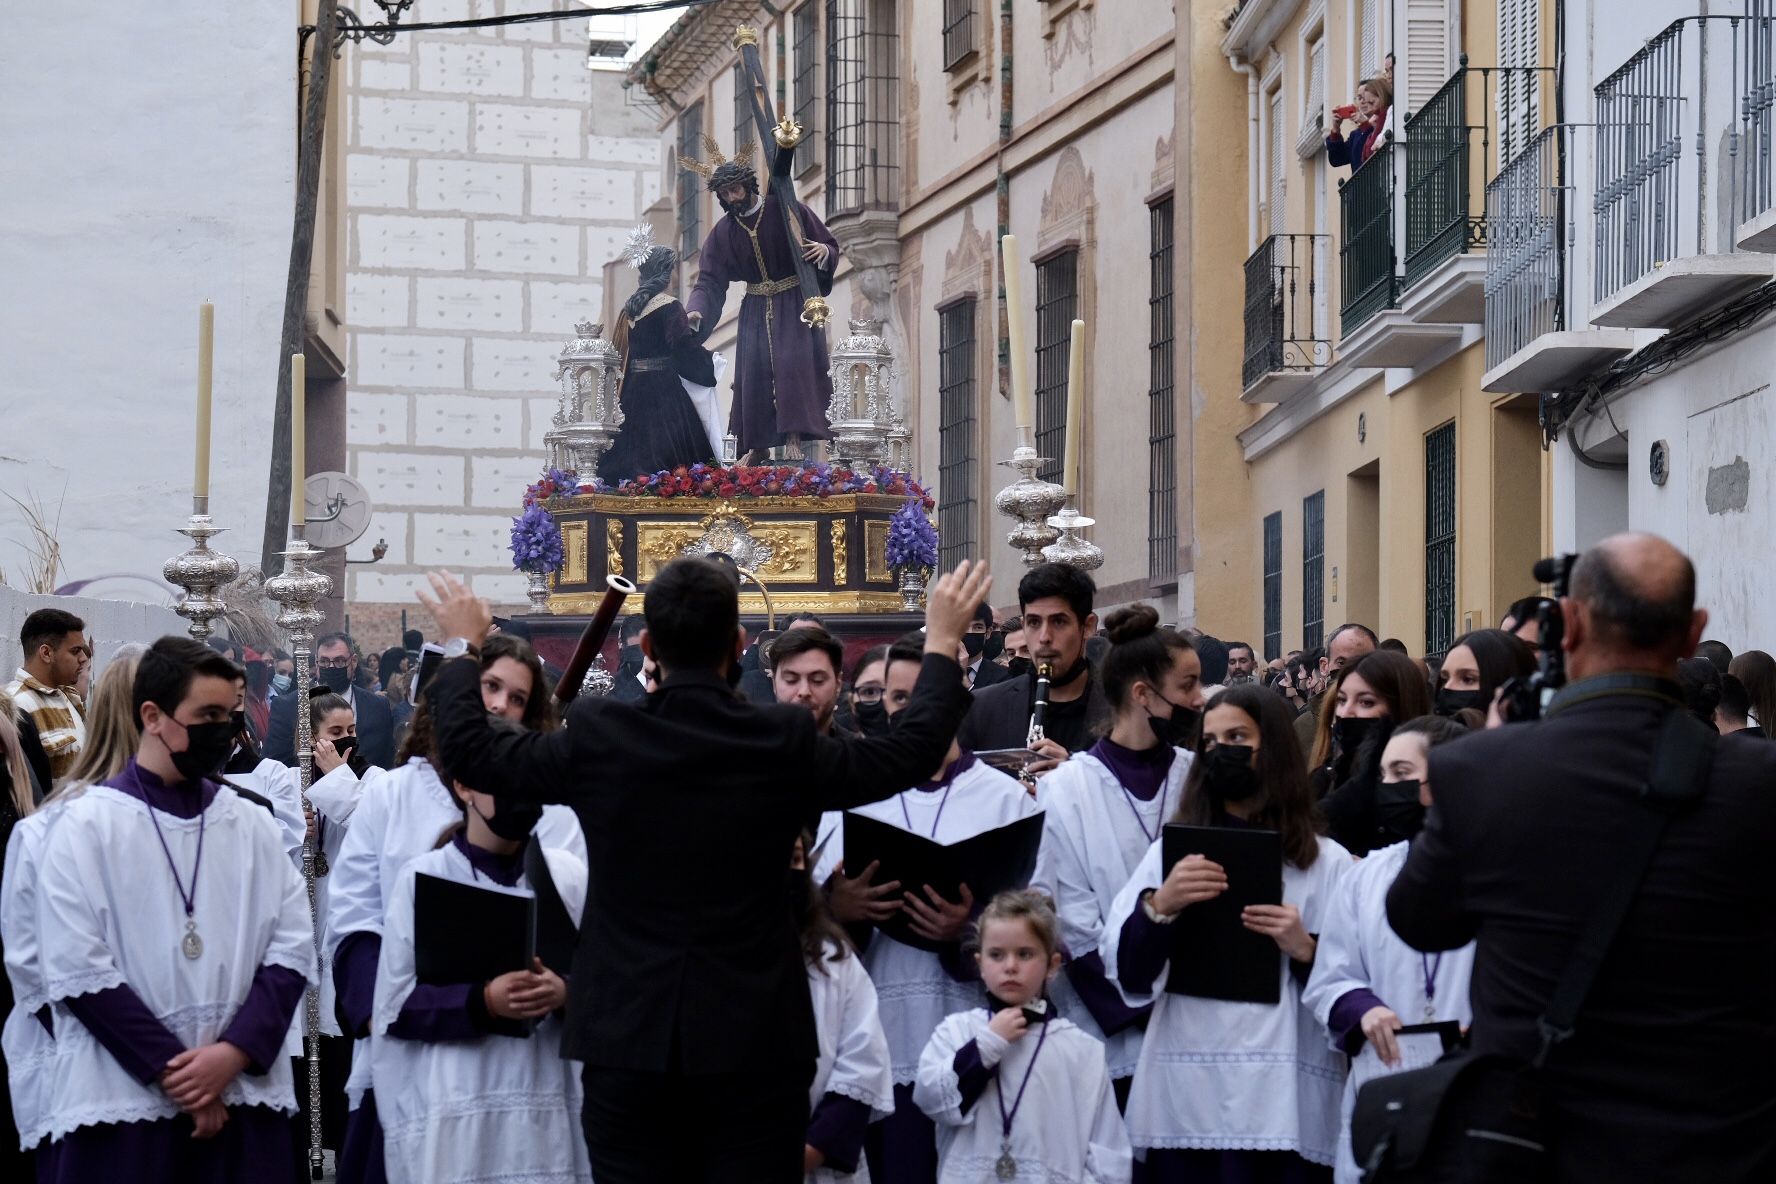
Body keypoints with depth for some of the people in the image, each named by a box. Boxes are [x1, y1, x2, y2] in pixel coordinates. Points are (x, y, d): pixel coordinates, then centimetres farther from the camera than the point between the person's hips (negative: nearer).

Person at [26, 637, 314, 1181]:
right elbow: (78, 972, -8)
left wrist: (234, 1052, -11)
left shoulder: (253, 825, 10)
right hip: (121, 1104, -3)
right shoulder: (86, 826, 0)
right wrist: (175, 1072, -11)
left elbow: (292, 949, 4)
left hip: (243, 1100, 3)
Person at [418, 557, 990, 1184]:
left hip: (626, 1039, 1)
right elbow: (914, 749, 5)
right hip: (753, 1042, 0)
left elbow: (467, 748, 7)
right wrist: (942, 642, 19)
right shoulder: (785, 743, -8)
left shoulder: (594, 738, -7)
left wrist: (463, 647, 23)